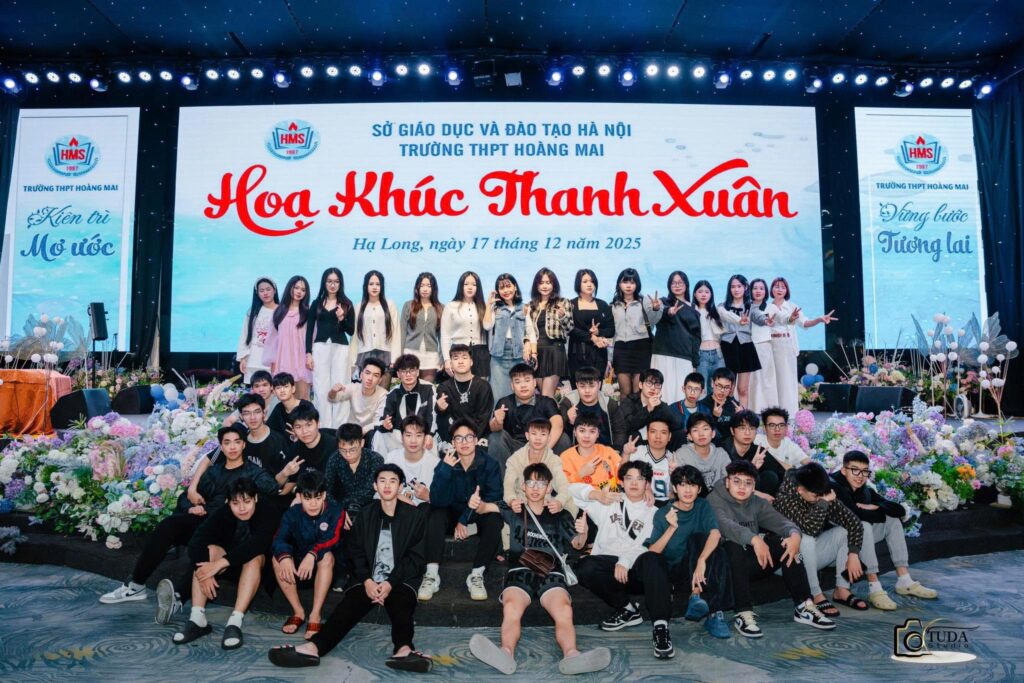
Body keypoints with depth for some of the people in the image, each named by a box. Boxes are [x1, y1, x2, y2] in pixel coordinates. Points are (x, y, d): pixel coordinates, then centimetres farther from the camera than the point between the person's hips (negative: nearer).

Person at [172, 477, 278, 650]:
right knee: (209, 549, -25)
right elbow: (196, 541, -26)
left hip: (257, 568, -3)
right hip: (231, 566, 3)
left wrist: (221, 563, -47)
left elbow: (256, 544, -39)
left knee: (254, 556, -35)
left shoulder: (267, 512, -23)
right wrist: (205, 573, -41)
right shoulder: (223, 512, -13)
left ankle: (235, 621, -40)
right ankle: (197, 619, -30)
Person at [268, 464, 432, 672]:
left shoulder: (414, 516, 5)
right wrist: (366, 580, -10)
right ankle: (313, 647, -45)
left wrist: (391, 582, -14)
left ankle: (404, 649, -57)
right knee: (349, 605, -25)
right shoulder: (366, 514, 13)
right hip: (367, 579, 2)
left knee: (401, 604, -33)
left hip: (400, 580, -2)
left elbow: (415, 557, 0)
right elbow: (355, 551, 8)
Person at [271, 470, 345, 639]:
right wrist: (285, 557, -42)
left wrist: (312, 554, -47)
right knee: (277, 558, -24)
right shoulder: (292, 513, -5)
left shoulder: (335, 511, -13)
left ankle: (316, 615, -29)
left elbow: (332, 539, -27)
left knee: (326, 556, -34)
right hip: (297, 566, 3)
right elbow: (279, 539, -19)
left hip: (324, 567, -3)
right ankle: (298, 611, -16)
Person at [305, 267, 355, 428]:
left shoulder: (346, 304, 6)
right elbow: (310, 330, 10)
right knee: (321, 390, -1)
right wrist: (308, 353, 2)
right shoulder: (317, 303, 11)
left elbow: (351, 331, 5)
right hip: (320, 348, 2)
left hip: (340, 349, -1)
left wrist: (342, 319, -12)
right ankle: (324, 428, 4)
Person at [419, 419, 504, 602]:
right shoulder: (445, 464, -12)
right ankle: (432, 575, -27)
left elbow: (494, 499, -21)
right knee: (436, 514, -29)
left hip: (481, 515, -1)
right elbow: (437, 501, -23)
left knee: (494, 519, -32)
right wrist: (445, 469, -34)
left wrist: (465, 519, -26)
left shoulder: (489, 465, -14)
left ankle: (476, 575, -24)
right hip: (454, 512, 1)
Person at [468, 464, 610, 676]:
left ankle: (571, 655, -54)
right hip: (520, 571, 0)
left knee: (564, 610, -33)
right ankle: (507, 653, -56)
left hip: (551, 573, 1)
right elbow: (487, 508, 3)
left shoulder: (560, 515, 23)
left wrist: (583, 533, 1)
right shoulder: (514, 510, 19)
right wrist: (477, 504, -23)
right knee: (511, 608, -35)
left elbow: (577, 544, 25)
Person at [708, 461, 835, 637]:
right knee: (733, 545, -35)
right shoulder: (715, 500, -5)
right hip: (728, 562, -5)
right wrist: (754, 539, -41)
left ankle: (804, 607, -12)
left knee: (786, 541, -14)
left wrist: (794, 534, -28)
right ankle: (743, 614, -33)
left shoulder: (758, 503, 12)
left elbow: (779, 521, -5)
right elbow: (724, 525, -26)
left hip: (752, 563, 5)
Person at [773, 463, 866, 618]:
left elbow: (853, 521, -9)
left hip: (811, 556, 6)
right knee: (805, 539, -34)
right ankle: (816, 596, -25)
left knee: (844, 531, -12)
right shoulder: (784, 498, -26)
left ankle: (842, 590, -9)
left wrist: (853, 555, -18)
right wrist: (823, 502, -33)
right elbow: (809, 527, -40)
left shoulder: (824, 495, -8)